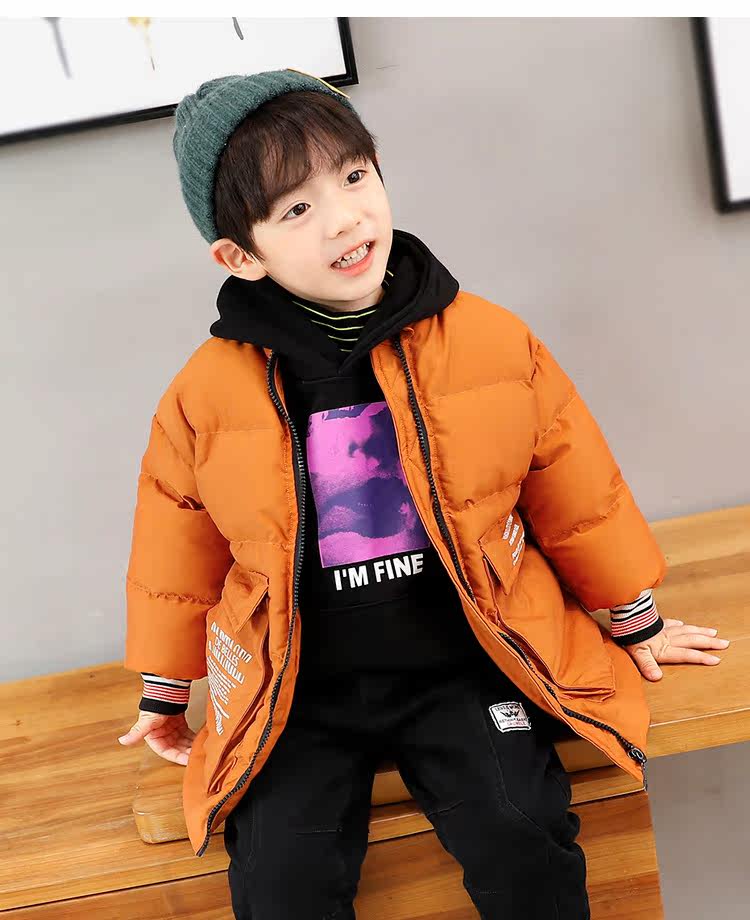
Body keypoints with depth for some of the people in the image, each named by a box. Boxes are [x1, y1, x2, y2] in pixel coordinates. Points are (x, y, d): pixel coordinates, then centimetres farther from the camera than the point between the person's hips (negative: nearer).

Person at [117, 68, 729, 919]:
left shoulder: (491, 338, -6)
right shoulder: (207, 391, -7)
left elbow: (573, 482, 6)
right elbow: (176, 541, 7)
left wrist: (635, 619, 16)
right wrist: (164, 691, 18)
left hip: (461, 662, 0)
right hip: (297, 689, 1)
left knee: (520, 841, -17)